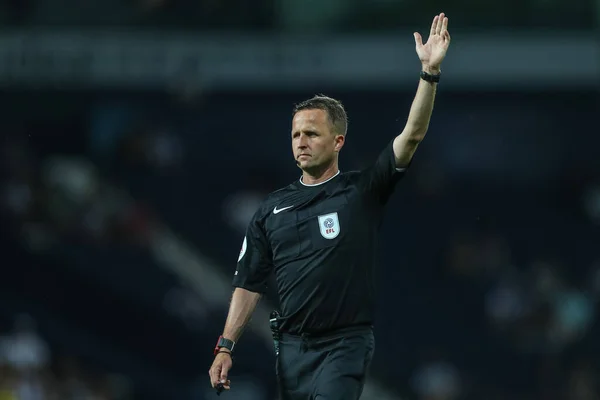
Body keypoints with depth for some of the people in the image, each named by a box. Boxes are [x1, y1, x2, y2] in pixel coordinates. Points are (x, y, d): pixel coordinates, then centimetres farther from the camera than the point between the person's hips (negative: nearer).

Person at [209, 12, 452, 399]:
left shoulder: (362, 192, 1)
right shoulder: (273, 208, 11)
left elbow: (412, 136, -9)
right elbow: (250, 283, 12)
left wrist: (430, 72, -20)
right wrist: (226, 346, 4)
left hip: (345, 345, -4)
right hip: (292, 348, 4)